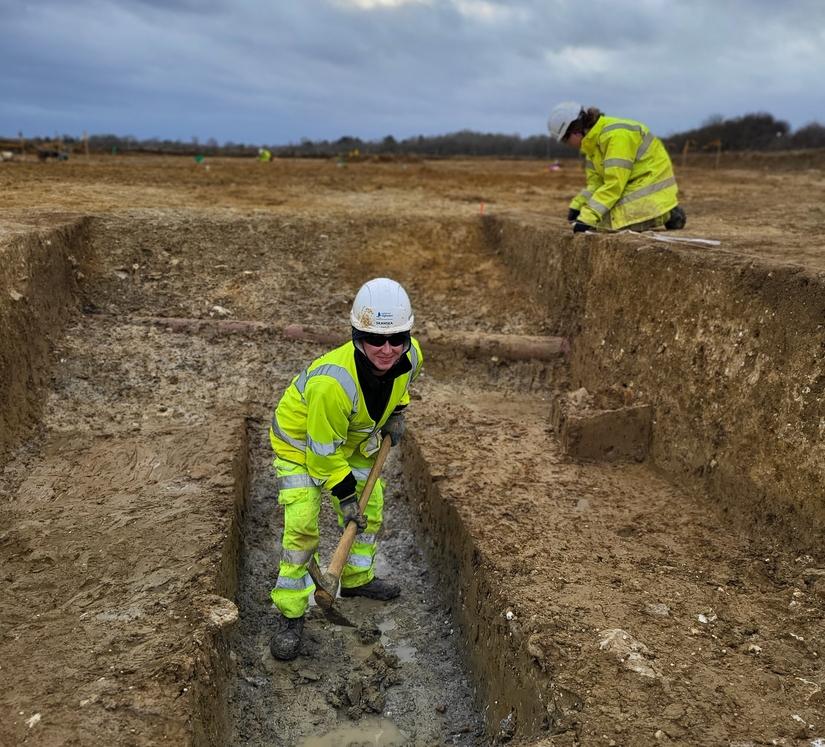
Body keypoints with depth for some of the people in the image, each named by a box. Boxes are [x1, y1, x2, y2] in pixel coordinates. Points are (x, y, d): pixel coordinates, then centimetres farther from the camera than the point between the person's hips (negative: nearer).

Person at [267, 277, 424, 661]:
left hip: (353, 436, 7)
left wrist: (396, 413, -2)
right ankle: (289, 614, 1)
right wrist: (344, 493, -21)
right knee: (302, 526, -16)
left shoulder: (410, 356, -25)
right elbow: (323, 449, -30)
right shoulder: (332, 382, -44)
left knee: (371, 505, 17)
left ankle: (357, 578, 41)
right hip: (300, 441, -7)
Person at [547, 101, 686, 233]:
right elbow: (595, 182, 6)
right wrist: (576, 206, -10)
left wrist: (588, 218, -33)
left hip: (651, 184, -9)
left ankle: (666, 214, -5)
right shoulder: (593, 140, 5)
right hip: (633, 185, 9)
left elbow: (615, 183, -30)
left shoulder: (616, 135, -25)